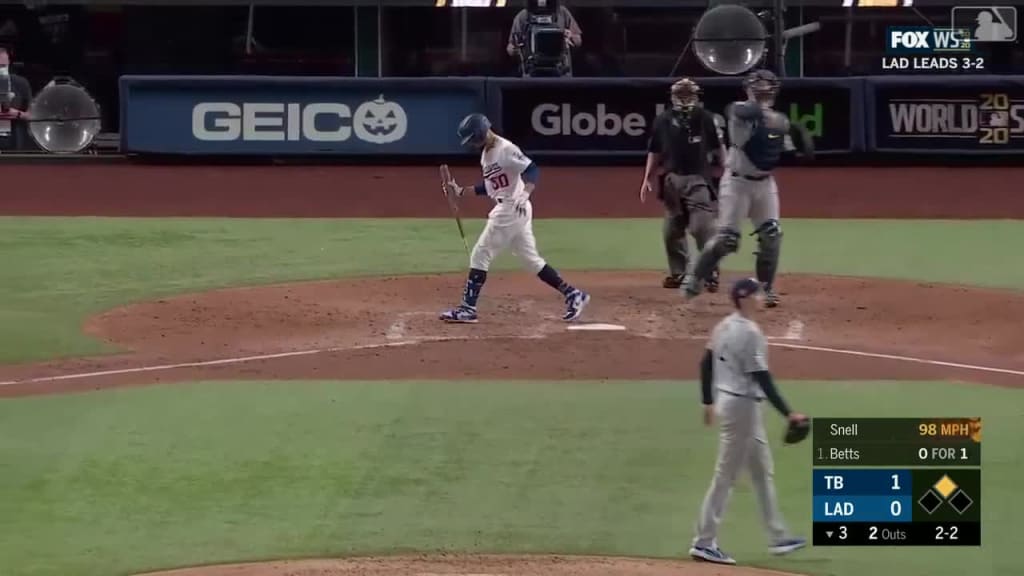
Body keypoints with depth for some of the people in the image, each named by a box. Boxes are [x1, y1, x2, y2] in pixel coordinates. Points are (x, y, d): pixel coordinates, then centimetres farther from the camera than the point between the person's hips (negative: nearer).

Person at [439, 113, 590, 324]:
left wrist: (524, 194, -40)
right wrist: (461, 191, 16)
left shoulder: (506, 149, -15)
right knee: (530, 259, 12)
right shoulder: (486, 153, 14)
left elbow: (532, 169, -25)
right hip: (504, 210, 10)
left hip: (512, 209, -10)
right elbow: (489, 187, 23)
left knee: (480, 256, -5)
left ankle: (468, 308, -2)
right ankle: (571, 294, 14)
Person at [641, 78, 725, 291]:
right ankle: (678, 272, 21)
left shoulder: (705, 119, -4)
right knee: (672, 230, 8)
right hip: (672, 179, 4)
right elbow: (655, 152, 11)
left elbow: (718, 148, -1)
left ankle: (711, 273, -6)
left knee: (702, 227, -13)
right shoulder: (663, 121, 3)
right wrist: (648, 179, 8)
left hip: (698, 179, -4)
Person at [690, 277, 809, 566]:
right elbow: (762, 378, -23)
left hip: (726, 400, 10)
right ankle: (704, 542, 0)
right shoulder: (749, 333, -20)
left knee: (762, 472, 16)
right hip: (742, 406, -10)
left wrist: (708, 402, 23)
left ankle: (777, 537, 22)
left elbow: (706, 364, 14)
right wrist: (787, 413, -21)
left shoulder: (724, 326, 7)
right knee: (725, 476, -4)